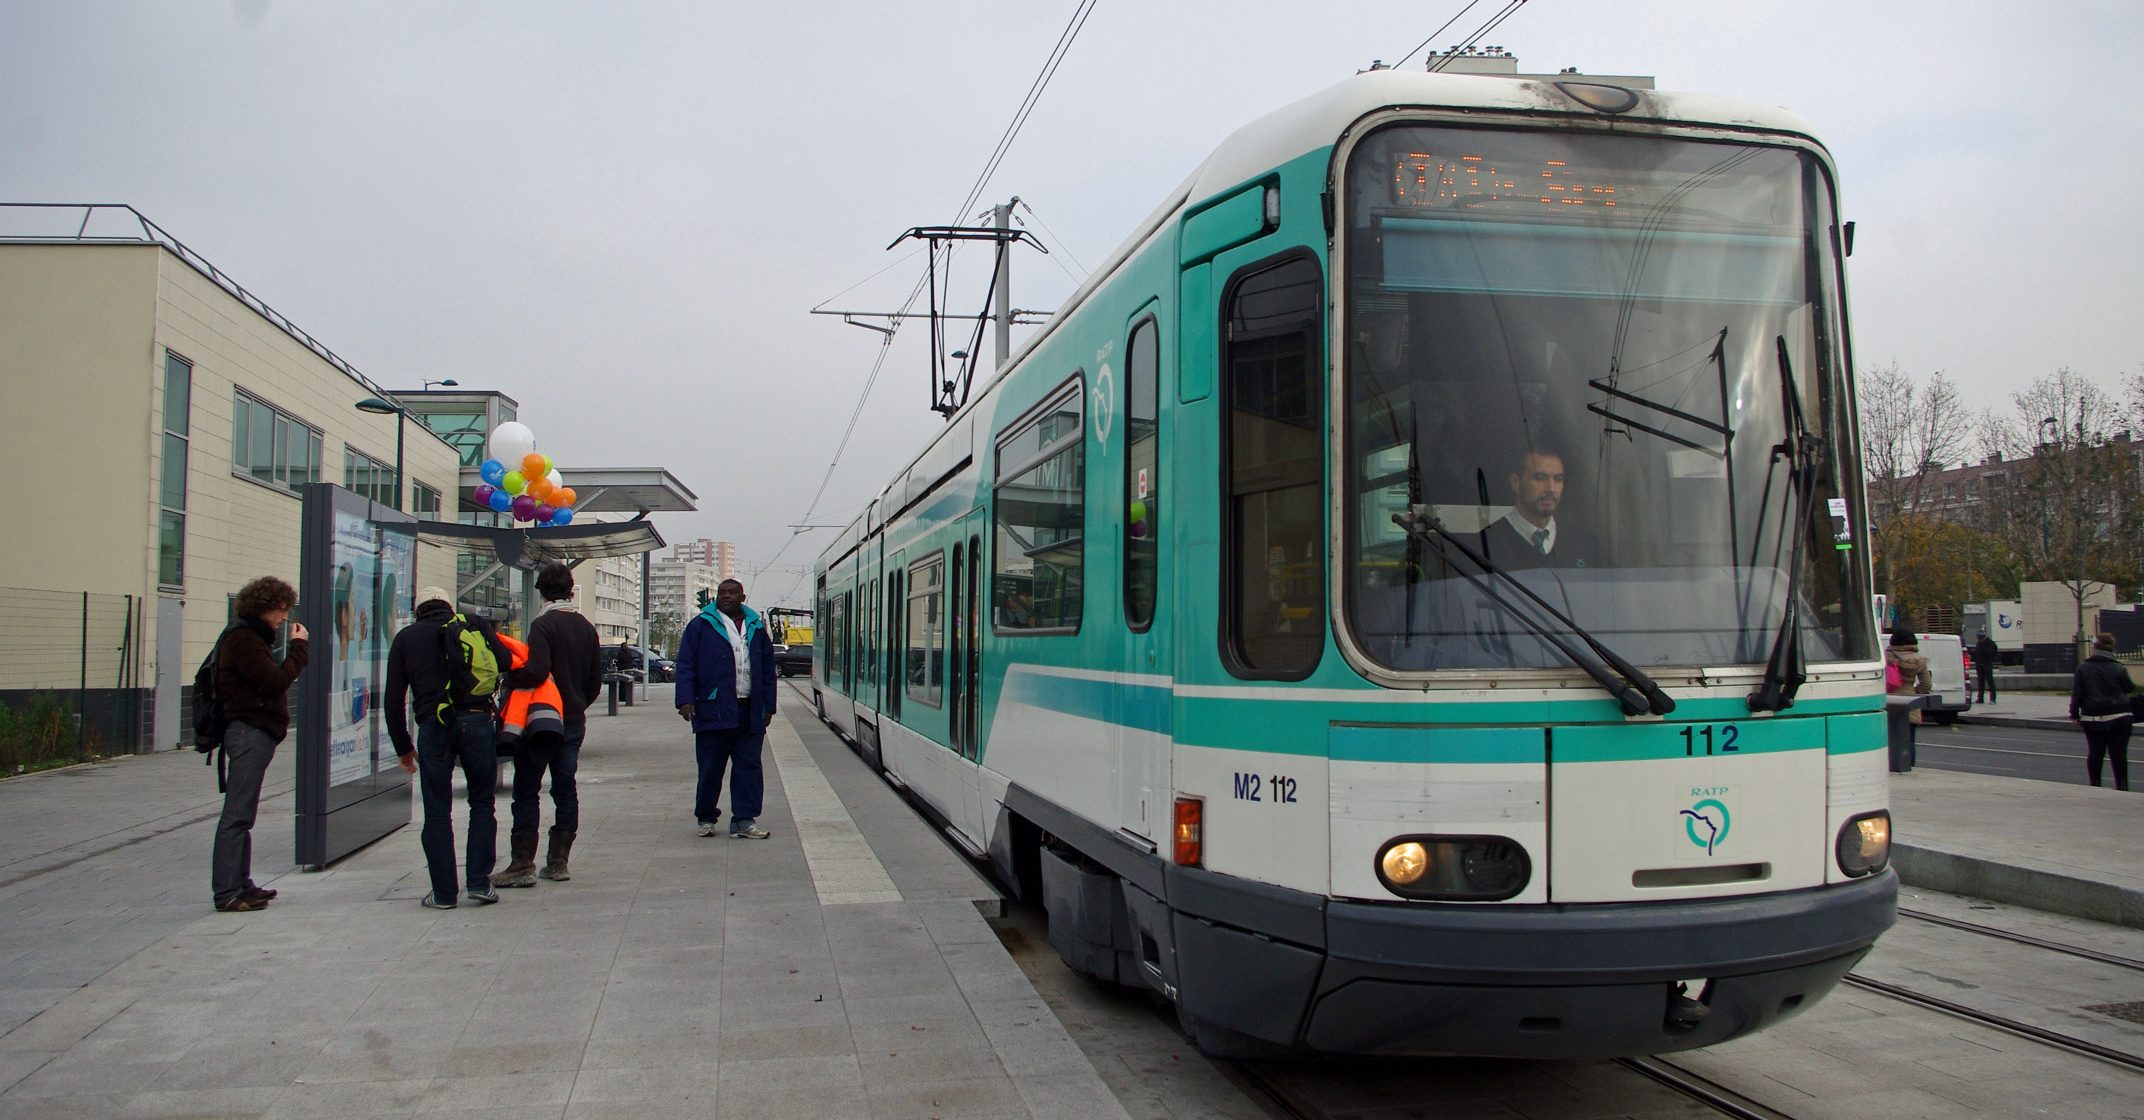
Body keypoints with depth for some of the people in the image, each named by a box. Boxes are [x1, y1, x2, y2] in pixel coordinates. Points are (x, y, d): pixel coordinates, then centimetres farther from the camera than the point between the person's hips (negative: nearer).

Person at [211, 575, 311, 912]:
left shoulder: (252, 636, 21)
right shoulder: (242, 639, -12)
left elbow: (271, 678, 19)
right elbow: (276, 681, -18)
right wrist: (299, 647, -10)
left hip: (254, 732, 11)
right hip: (249, 731, -11)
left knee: (241, 814, 13)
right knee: (237, 814, -9)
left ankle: (241, 884, 18)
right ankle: (227, 891, -8)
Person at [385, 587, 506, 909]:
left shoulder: (406, 637, 16)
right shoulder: (475, 625, 14)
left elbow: (394, 698, 13)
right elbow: (505, 663, 0)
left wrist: (403, 747, 19)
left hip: (434, 726, 0)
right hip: (476, 721, 0)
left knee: (437, 813, 8)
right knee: (481, 804, 13)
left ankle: (444, 892, 10)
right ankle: (479, 882, 7)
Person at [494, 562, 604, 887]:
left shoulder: (543, 625, -13)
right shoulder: (587, 628, 9)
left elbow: (536, 672, -25)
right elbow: (595, 682, 12)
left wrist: (508, 675, -8)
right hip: (574, 723, 7)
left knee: (526, 792, -1)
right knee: (565, 790, 11)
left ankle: (523, 865, -2)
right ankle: (559, 861, 14)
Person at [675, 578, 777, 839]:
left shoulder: (756, 628, 15)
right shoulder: (701, 625, 5)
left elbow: (768, 669, 17)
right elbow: (685, 665, 0)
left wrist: (768, 706, 12)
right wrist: (685, 700, -10)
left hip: (749, 712, 3)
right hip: (713, 710, -3)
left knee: (749, 766, 1)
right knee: (710, 768, 4)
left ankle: (744, 821, 5)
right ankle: (706, 819, 19)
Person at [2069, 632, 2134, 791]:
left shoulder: (2083, 668, -3)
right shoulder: (2119, 669, -6)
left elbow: (2076, 694, -3)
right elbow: (2130, 688, 7)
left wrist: (2074, 714, 5)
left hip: (2092, 718, 1)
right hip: (2118, 717, -1)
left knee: (2094, 754, 9)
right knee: (2119, 754, 3)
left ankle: (2095, 785, 13)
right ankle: (2122, 785, 4)